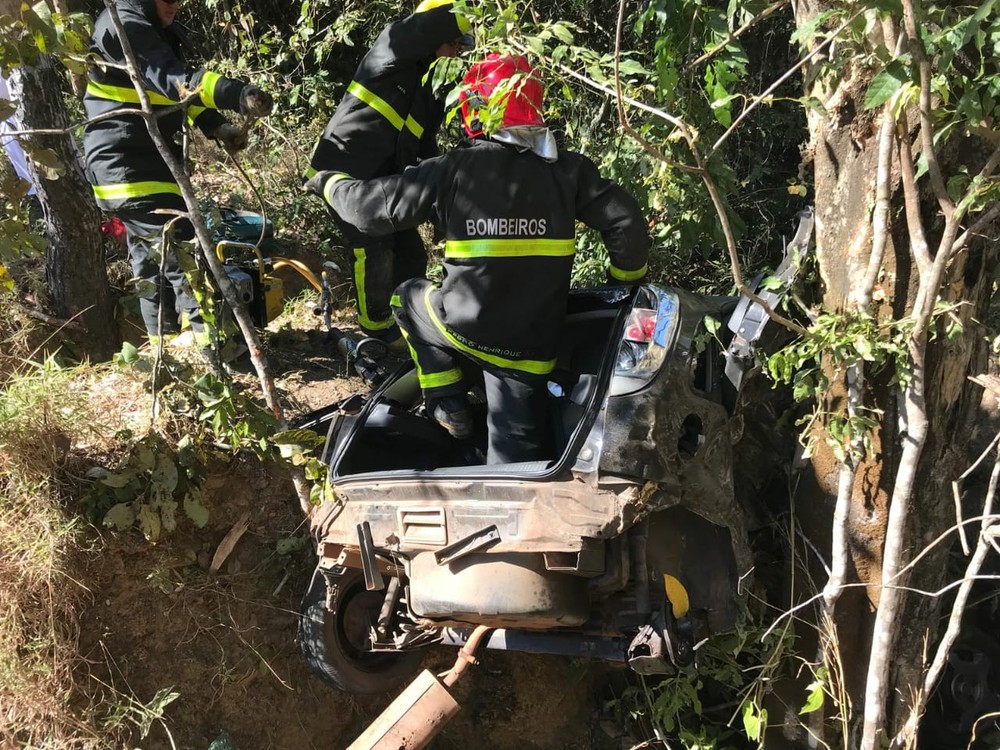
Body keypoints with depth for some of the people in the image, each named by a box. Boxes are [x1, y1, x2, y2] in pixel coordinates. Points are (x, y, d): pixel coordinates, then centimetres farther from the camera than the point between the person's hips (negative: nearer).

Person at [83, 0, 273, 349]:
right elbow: (172, 78, -32)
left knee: (151, 256, 16)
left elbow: (180, 87, 15)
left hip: (146, 161, 11)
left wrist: (219, 127, -3)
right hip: (126, 165, -11)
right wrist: (238, 95, -45)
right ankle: (211, 338, -14)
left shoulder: (160, 32, 16)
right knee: (179, 246, -15)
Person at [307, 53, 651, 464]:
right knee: (516, 452, 15)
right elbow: (625, 222, -5)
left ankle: (448, 405, 24)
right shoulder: (567, 168, -2)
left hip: (466, 328, -2)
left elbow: (371, 207, -2)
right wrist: (626, 280, 13)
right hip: (534, 342, 3)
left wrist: (331, 183, 19)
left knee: (410, 295, 29)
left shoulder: (452, 169, -9)